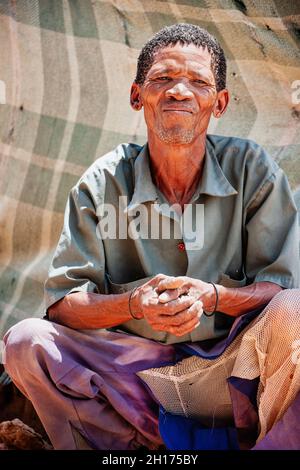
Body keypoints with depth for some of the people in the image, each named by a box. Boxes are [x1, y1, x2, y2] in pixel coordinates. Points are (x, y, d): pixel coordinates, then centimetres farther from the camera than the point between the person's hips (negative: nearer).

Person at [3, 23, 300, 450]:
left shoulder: (252, 170, -3)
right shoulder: (102, 184, -3)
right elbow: (62, 303, -6)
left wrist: (211, 296, -25)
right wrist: (134, 304, -27)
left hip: (233, 374, -1)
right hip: (139, 374, 2)